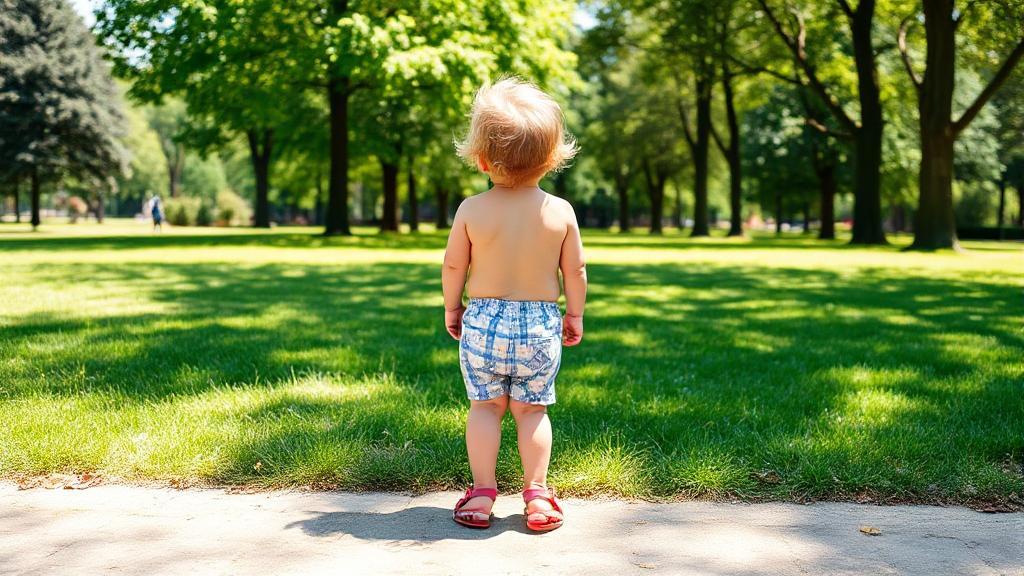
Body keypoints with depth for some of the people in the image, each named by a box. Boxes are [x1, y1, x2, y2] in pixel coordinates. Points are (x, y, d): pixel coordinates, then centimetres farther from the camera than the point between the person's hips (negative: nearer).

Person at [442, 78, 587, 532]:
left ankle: (482, 492, 12)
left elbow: (453, 265, 0)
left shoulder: (471, 210, -9)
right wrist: (575, 315, 14)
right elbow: (575, 270, 0)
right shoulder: (560, 212, -6)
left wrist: (452, 308, 15)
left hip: (483, 323, 0)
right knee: (532, 410, 10)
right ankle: (536, 493, 11)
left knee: (485, 407, 10)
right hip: (541, 325, 1)